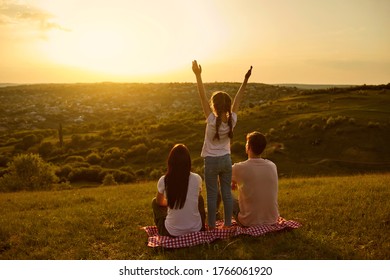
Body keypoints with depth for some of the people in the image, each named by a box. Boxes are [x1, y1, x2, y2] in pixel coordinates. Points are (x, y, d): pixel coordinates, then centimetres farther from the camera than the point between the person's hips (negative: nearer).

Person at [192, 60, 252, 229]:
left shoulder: (212, 121, -19)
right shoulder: (232, 120, -9)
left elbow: (202, 97, -20)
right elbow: (237, 101, 0)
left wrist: (198, 75, -19)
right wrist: (245, 81, 6)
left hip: (211, 161, -4)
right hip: (226, 160, 4)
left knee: (212, 195, 6)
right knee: (227, 193, 12)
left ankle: (212, 226, 15)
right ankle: (227, 224, 22)